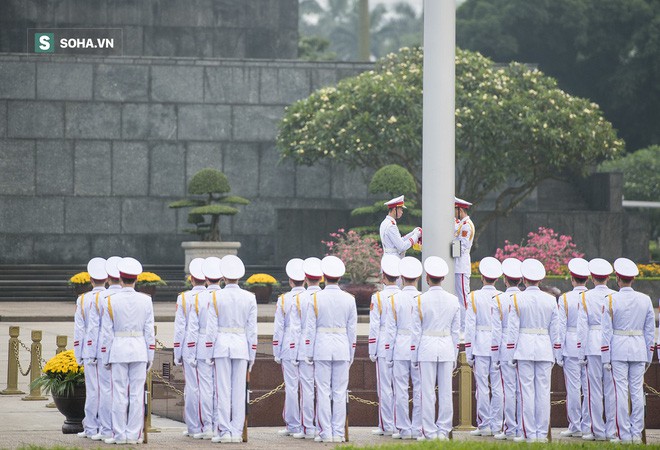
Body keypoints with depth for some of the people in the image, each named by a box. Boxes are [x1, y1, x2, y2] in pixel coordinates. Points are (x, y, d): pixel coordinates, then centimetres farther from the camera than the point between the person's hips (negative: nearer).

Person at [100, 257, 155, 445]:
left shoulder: (111, 301, -5)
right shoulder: (146, 301, 0)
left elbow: (107, 333, -3)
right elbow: (150, 332, 1)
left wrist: (107, 357, 4)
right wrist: (150, 357, 8)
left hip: (118, 351, -1)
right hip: (139, 351, 1)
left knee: (119, 394, 2)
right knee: (137, 394, 3)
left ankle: (119, 435, 3)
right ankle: (133, 434, 4)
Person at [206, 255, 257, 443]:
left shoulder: (216, 297, -5)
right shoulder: (250, 298, 0)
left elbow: (211, 328, -5)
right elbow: (252, 329, 1)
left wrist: (209, 353, 1)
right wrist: (252, 355, 7)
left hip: (222, 345, -2)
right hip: (242, 346, 2)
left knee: (223, 391, 1)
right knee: (239, 391, 4)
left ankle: (224, 431, -1)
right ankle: (237, 432, 4)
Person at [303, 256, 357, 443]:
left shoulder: (315, 298, -5)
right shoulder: (349, 299, 1)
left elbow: (310, 329, -4)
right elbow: (352, 329, 4)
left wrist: (309, 354, 2)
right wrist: (350, 355, 12)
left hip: (322, 348, -2)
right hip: (342, 349, 2)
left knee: (323, 392, 2)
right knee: (340, 392, 5)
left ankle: (325, 433, 0)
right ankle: (338, 433, 4)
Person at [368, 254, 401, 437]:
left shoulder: (378, 298, -7)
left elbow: (374, 327, -7)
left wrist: (372, 351, -1)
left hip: (384, 347, -4)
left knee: (385, 388, 0)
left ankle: (387, 426, 1)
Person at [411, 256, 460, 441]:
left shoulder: (419, 301, -6)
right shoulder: (453, 300, 3)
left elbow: (416, 332, -4)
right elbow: (456, 331, 8)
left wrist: (414, 356, 3)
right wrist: (454, 356, 15)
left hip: (426, 348, -3)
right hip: (447, 348, 3)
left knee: (427, 392, 0)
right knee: (446, 391, 6)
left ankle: (429, 432, 1)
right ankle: (443, 431, 8)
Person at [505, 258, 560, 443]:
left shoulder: (517, 299, -3)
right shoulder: (551, 300, 4)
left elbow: (513, 329, -4)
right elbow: (555, 330, 6)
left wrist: (511, 353, 1)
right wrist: (554, 355, 13)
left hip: (524, 348, -2)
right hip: (544, 349, 2)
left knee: (527, 391, 0)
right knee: (543, 391, 4)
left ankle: (530, 433, -1)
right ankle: (542, 433, 5)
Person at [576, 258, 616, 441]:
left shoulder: (585, 297, -1)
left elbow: (582, 327, -2)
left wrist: (581, 353, 2)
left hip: (593, 345, -1)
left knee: (594, 389, 2)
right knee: (612, 389, 5)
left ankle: (598, 431, 3)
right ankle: (611, 430, 7)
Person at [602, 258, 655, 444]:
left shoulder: (611, 300, -6)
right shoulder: (645, 300, 4)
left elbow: (606, 331, -6)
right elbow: (650, 331, 7)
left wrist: (606, 358, -3)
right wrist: (648, 356, 14)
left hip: (618, 349, -3)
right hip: (639, 349, 3)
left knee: (621, 392, -2)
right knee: (637, 391, 6)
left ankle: (624, 435, -2)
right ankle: (636, 434, 7)